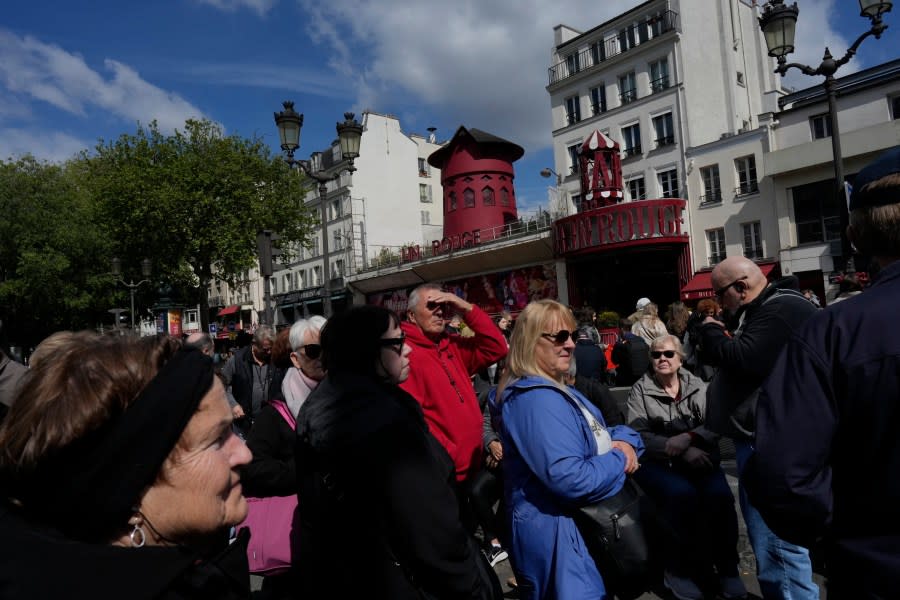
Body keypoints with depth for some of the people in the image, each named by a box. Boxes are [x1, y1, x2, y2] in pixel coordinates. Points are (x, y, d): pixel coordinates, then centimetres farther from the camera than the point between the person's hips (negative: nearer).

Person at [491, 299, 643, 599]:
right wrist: (619, 461, -15)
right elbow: (570, 479, -33)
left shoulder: (557, 389, 9)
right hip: (558, 532, -10)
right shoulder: (535, 398, -25)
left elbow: (598, 434, 15)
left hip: (586, 520, 11)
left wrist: (625, 441, -8)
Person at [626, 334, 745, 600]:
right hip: (656, 462, -2)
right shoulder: (640, 390, 3)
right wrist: (682, 452, -17)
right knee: (682, 493, -31)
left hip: (697, 457, 2)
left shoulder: (697, 386, 10)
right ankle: (678, 568, -12)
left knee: (719, 493, -27)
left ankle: (727, 568, -7)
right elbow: (638, 435, -7)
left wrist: (688, 438, -21)